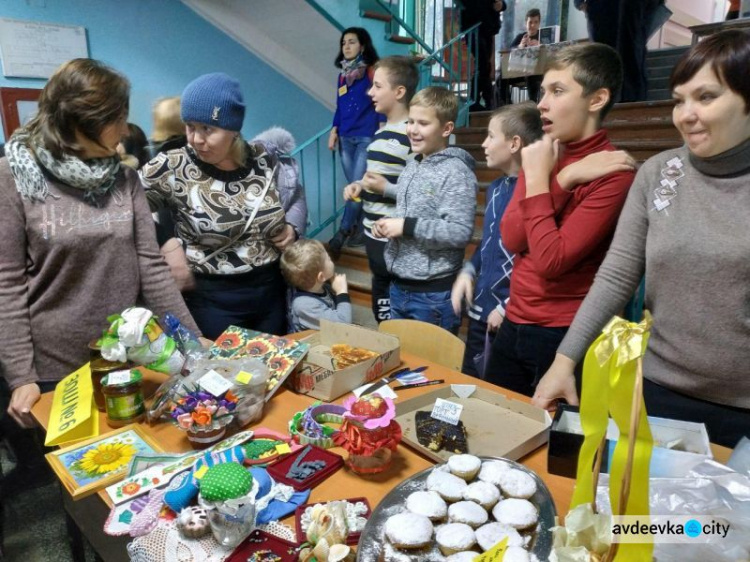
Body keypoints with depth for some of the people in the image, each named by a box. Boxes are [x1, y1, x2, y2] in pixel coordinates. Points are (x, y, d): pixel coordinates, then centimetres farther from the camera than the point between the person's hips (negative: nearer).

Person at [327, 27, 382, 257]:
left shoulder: (372, 71, -4)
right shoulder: (343, 74, 14)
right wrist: (334, 130, 9)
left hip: (367, 137, -6)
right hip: (346, 138, 6)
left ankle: (341, 234, -7)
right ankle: (361, 229, 17)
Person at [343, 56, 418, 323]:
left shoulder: (412, 135, -17)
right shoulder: (382, 131, 13)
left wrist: (387, 189, -22)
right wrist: (358, 186, 7)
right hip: (373, 233, 9)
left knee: (396, 320, 4)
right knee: (380, 305, 22)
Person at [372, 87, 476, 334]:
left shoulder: (456, 172, -16)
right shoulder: (413, 165, 9)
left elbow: (460, 233, -23)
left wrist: (406, 226, -22)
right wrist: (387, 225, 0)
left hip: (434, 294, -8)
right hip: (399, 286, 8)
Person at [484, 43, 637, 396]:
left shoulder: (613, 173, -14)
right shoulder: (541, 157, 8)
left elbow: (551, 261, -23)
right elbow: (511, 239, -5)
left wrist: (538, 178, -17)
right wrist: (563, 178, -14)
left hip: (564, 335, -7)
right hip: (513, 324, 7)